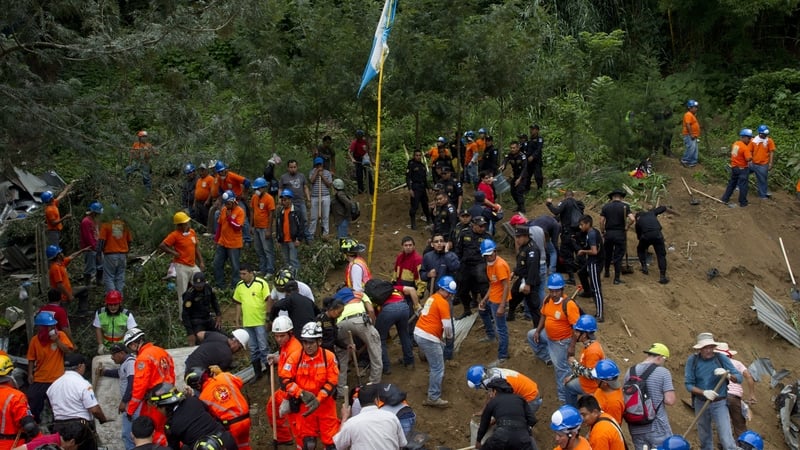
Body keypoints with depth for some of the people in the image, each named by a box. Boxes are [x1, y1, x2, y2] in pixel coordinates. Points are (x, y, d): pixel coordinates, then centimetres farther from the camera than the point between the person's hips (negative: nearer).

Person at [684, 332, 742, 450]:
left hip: (719, 404, -2)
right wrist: (704, 392, -26)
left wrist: (728, 375, -29)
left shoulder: (721, 358, -9)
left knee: (726, 439, -10)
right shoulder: (692, 360, -8)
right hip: (701, 403, 2)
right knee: (704, 439, 15)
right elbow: (688, 384, -10)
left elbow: (739, 377, -8)